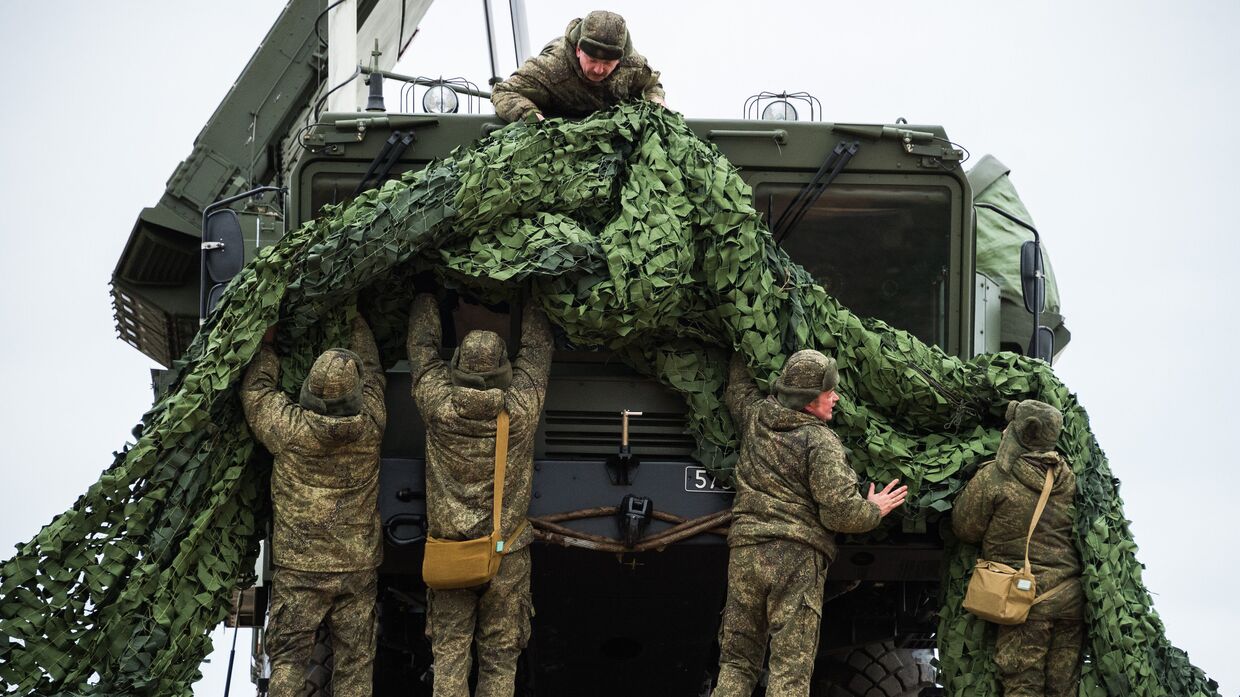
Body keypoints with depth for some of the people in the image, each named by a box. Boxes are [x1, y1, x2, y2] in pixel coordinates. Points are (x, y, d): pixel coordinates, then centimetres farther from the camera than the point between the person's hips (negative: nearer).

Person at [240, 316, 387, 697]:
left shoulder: (289, 428, -13)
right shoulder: (370, 426, -7)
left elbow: (256, 391, 6)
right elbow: (373, 373, 13)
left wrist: (267, 345, 22)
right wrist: (358, 325, 29)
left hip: (299, 567, -2)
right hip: (358, 569, 2)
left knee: (287, 658, 3)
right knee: (355, 660, 7)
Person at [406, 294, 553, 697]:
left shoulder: (438, 406, -10)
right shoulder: (522, 408, -10)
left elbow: (423, 345, 7)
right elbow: (536, 348, 7)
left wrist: (425, 298, 22)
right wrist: (532, 303, 23)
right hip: (507, 556, 0)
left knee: (449, 655, 5)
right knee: (499, 659, 6)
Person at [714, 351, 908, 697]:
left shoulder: (755, 417, 9)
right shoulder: (821, 443, -8)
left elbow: (738, 385, 33)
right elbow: (839, 512, -13)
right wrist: (874, 511, 7)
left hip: (745, 551, 6)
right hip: (797, 557, -6)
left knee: (737, 661, 10)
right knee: (791, 669, -6)